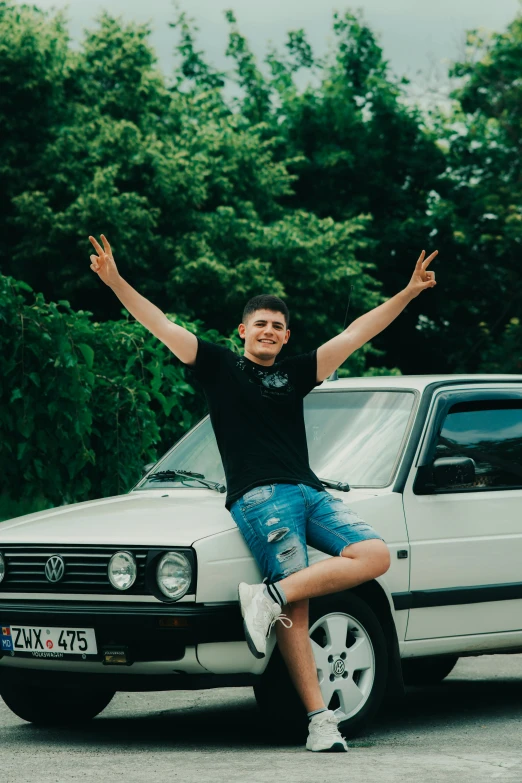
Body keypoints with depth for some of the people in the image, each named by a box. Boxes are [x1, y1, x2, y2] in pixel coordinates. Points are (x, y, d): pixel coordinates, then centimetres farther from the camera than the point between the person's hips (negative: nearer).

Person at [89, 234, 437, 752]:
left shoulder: (295, 374, 22)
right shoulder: (221, 368, 13)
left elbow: (356, 334, 22)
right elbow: (162, 327, 7)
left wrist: (409, 292, 18)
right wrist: (116, 282, -2)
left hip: (309, 492, 5)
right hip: (258, 496, -5)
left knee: (375, 556, -18)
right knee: (295, 611, -17)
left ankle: (272, 596, -20)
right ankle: (319, 720, -21)